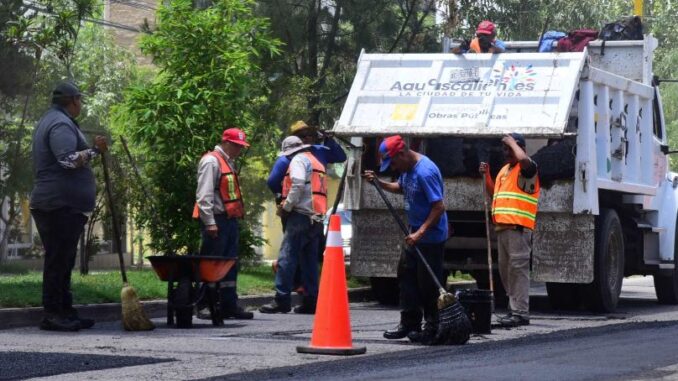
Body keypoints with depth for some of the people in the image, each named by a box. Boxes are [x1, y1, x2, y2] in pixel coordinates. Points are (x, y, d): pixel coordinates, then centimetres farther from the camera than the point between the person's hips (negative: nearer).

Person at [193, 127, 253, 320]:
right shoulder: (211, 161, -9)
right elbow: (204, 195, -16)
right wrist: (210, 222, -21)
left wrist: (240, 213, 16)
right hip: (216, 220, -10)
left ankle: (229, 305, 13)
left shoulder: (229, 163, 21)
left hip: (230, 219, 10)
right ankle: (204, 307, -5)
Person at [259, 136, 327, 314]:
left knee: (286, 257, -10)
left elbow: (298, 185, -17)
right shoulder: (317, 162, 26)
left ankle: (282, 300, -15)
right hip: (317, 217, 9)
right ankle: (311, 301, 8)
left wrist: (286, 207, -9)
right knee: (310, 261, 10)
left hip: (301, 215, -9)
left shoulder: (298, 160, -2)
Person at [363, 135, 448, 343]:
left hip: (431, 237, -10)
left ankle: (433, 328, 7)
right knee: (406, 276, 12)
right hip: (415, 233, 10)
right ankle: (409, 323, 19)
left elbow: (439, 207, -26)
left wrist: (420, 233, -28)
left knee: (428, 283, -3)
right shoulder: (408, 168, 6)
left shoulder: (425, 172, -24)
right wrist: (379, 182, 9)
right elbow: (401, 187, 26)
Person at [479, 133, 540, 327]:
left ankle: (520, 313, -13)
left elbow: (523, 159, -28)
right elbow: (494, 193, 30)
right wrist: (486, 175, 15)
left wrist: (512, 142, -11)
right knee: (505, 269, 11)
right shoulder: (504, 170, 23)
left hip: (518, 227, -9)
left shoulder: (527, 169, -4)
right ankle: (514, 308, 18)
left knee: (518, 268, -11)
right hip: (502, 226, 9)